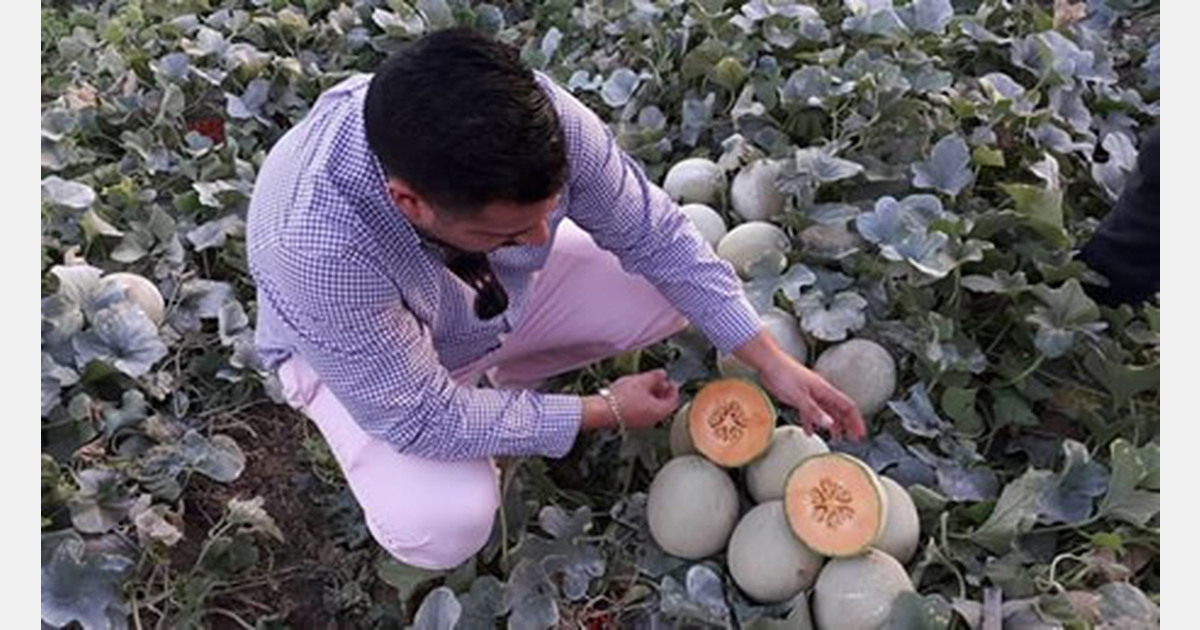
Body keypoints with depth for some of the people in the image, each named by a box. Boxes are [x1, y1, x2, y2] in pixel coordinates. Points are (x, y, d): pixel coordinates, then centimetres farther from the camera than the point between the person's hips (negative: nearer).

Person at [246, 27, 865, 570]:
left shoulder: (539, 115, -33)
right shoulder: (316, 244, -43)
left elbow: (653, 234, -17)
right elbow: (423, 420, -31)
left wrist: (773, 363, -16)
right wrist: (605, 411, -23)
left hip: (504, 290, 4)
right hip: (358, 354, -3)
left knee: (672, 288, -10)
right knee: (443, 526, -28)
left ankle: (493, 379, 7)